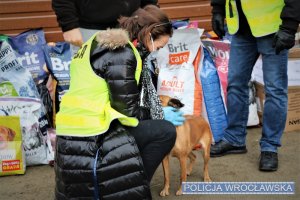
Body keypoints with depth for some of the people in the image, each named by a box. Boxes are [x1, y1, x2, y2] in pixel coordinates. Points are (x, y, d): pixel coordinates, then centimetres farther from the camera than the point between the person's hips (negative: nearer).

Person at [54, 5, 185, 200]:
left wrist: (157, 111, 16)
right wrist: (160, 115, 2)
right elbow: (127, 109, -14)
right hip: (90, 137, -10)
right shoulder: (121, 53, -15)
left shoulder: (103, 43, 15)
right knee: (165, 131, -5)